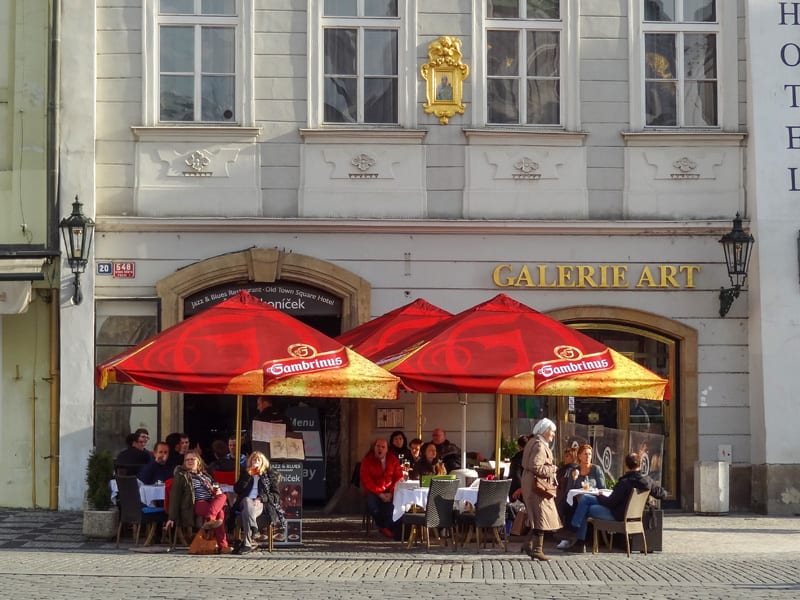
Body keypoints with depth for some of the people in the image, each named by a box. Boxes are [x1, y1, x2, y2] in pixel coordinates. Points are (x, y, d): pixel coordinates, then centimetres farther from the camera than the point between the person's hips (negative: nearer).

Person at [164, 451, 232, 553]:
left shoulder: (204, 474, 27)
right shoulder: (181, 476, 10)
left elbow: (214, 486, 34)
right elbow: (174, 497, 4)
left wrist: (217, 489, 7)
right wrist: (172, 518, -4)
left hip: (213, 501, 5)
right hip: (196, 504, -5)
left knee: (223, 496, -32)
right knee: (219, 513, -33)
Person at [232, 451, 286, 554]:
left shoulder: (270, 475, 18)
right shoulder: (245, 474, 24)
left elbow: (276, 495, 8)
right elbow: (237, 490, 8)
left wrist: (261, 498, -9)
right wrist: (248, 475, 2)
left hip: (261, 504, -2)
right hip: (245, 503, 2)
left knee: (247, 511, -36)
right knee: (247, 501, -37)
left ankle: (247, 543, -42)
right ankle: (254, 531, -51)